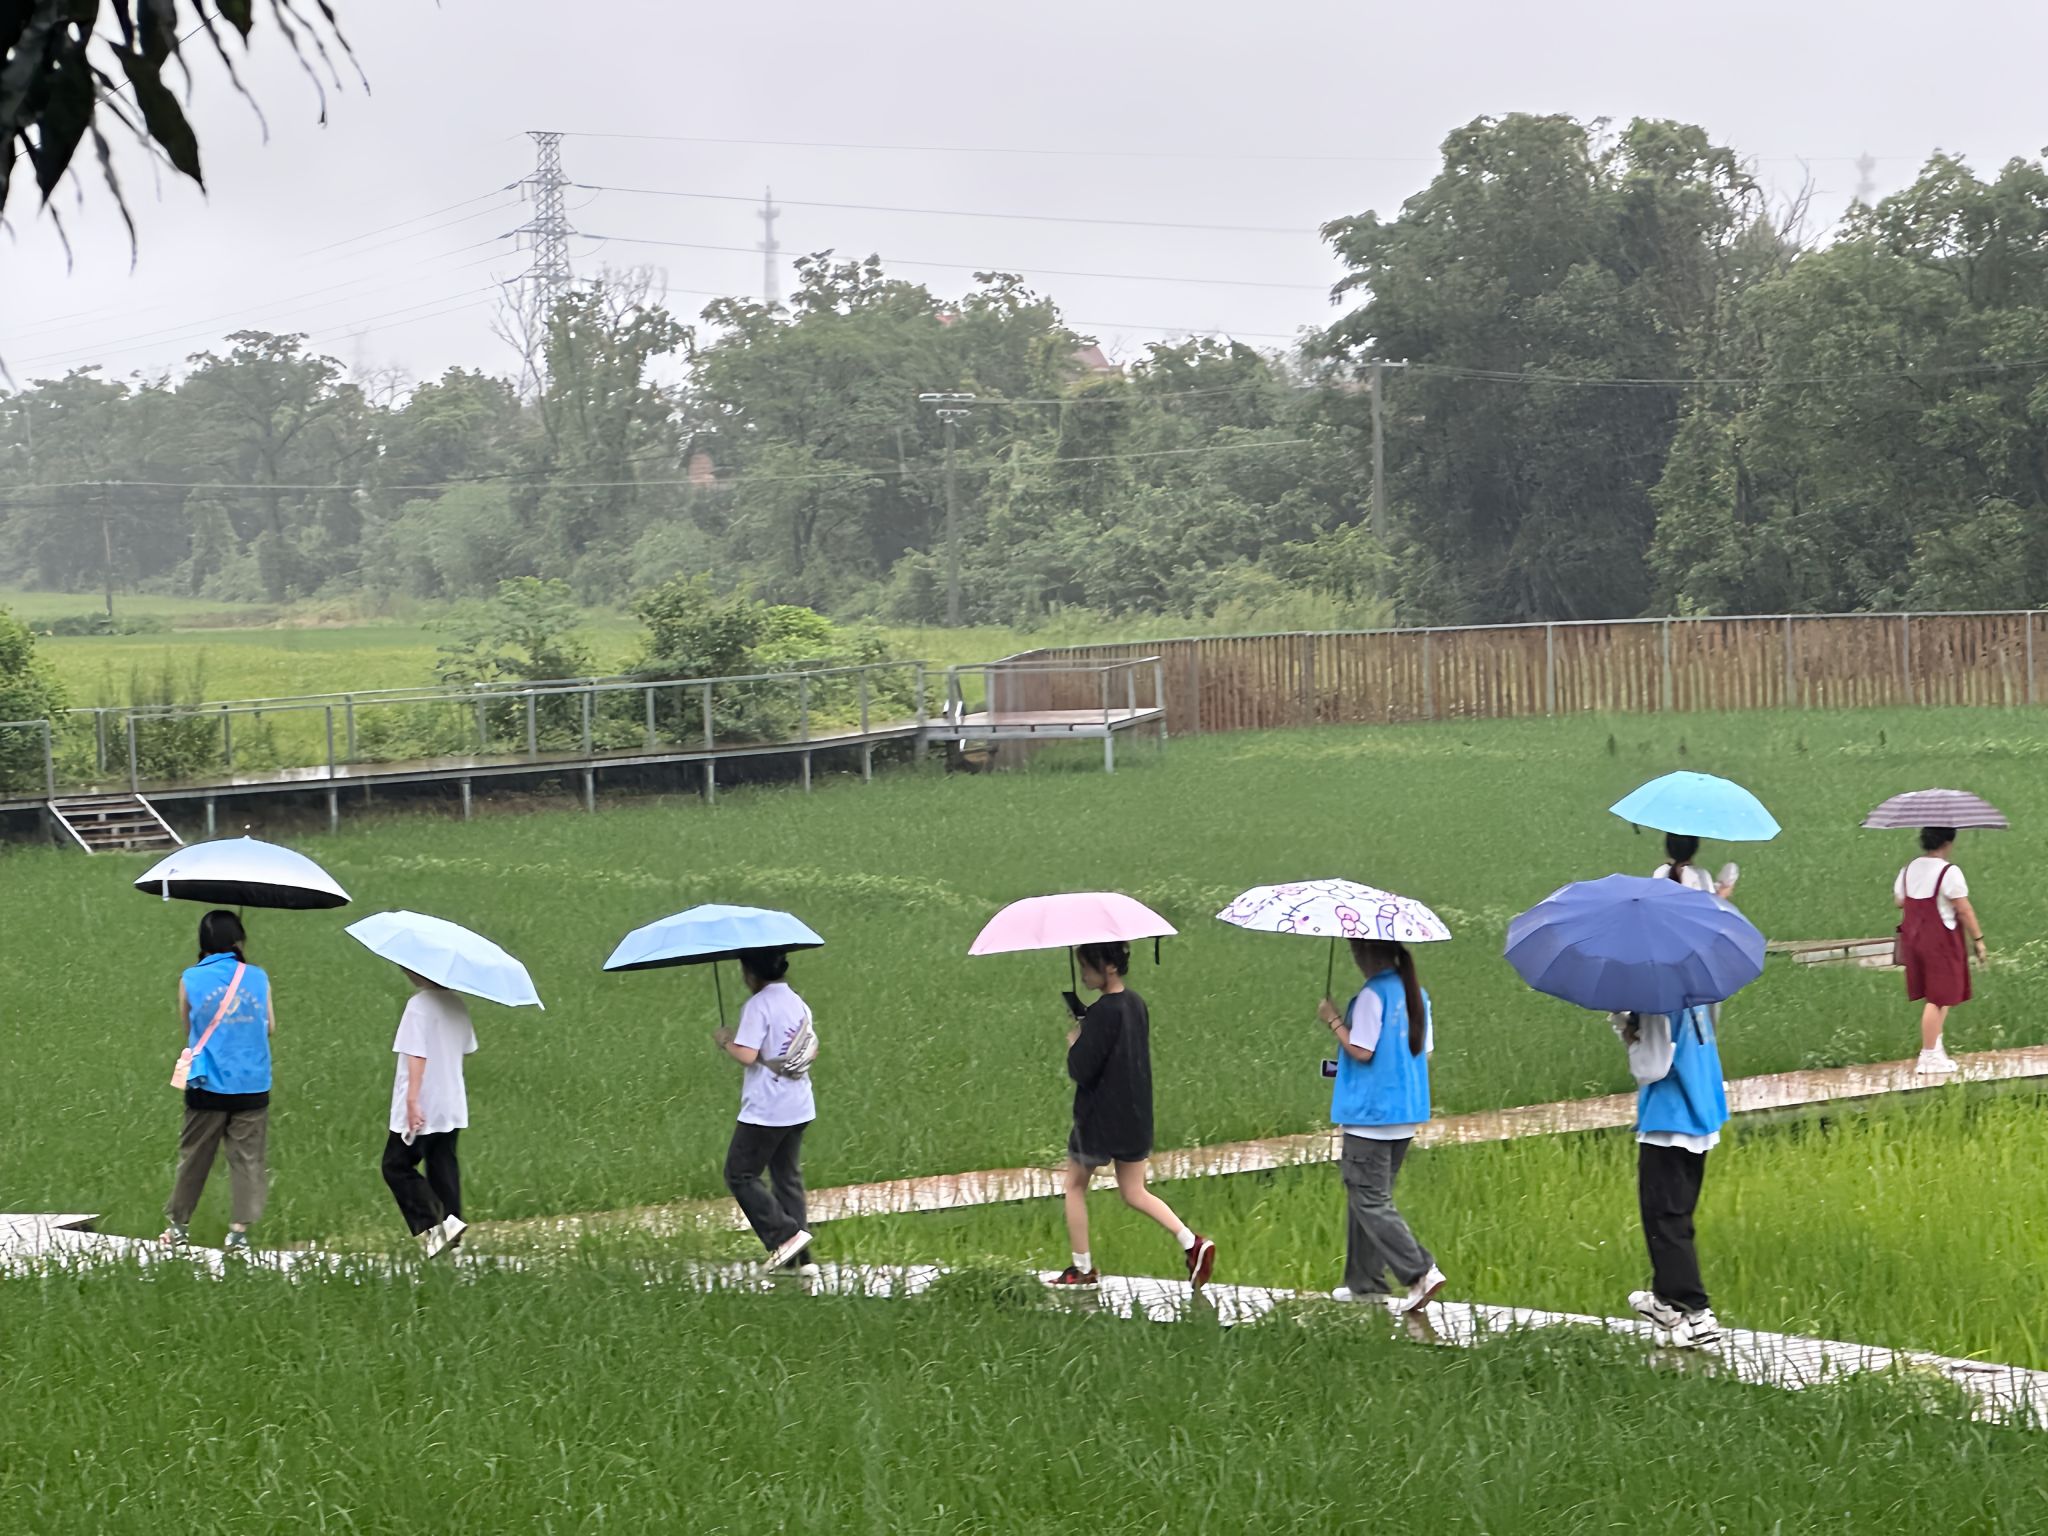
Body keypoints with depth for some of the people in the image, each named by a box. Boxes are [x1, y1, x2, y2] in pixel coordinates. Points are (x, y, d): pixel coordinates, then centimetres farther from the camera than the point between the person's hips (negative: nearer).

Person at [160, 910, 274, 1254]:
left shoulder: (190, 979, -1)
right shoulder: (257, 977, 1)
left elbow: (187, 1029, 8)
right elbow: (270, 1027, 9)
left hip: (208, 1085, 0)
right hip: (252, 1086, 0)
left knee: (193, 1156, 12)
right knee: (248, 1158, 4)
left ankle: (178, 1226, 21)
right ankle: (239, 1230, -3)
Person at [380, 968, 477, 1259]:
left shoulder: (419, 1005, -15)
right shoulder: (457, 1005, 9)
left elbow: (417, 1055, -21)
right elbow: (465, 1048, 16)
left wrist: (412, 1100, -22)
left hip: (423, 1108, -8)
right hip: (453, 1107, 8)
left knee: (397, 1166, 1)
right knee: (444, 1168, 13)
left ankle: (432, 1227, -10)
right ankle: (450, 1223, 9)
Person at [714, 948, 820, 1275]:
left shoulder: (759, 1005, -15)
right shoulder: (797, 1002, 11)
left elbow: (747, 1055, -22)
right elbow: (812, 1051, 18)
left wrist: (725, 1041, -5)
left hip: (765, 1110, -8)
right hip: (799, 1108, 8)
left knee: (740, 1175, 2)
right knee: (788, 1178, 14)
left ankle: (786, 1235, -10)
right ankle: (800, 1259, 10)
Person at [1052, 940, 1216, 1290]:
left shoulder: (1102, 1013, -21)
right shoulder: (1137, 1004, 5)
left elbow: (1081, 1070, -23)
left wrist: (1074, 1042, -3)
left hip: (1099, 1118, -7)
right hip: (1135, 1117, 7)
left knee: (1075, 1185, 13)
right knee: (1134, 1193, 13)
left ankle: (1082, 1269, 18)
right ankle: (1192, 1242, -6)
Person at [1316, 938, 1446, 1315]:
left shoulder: (1372, 995, -15)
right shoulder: (1416, 994, 10)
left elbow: (1361, 1051, -18)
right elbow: (1425, 1051, 13)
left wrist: (1334, 1020, -7)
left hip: (1370, 1114, -9)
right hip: (1405, 1115, 9)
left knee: (1370, 1202, -4)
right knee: (1371, 1197, 17)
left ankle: (1421, 1272, -14)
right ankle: (1365, 1282, 19)